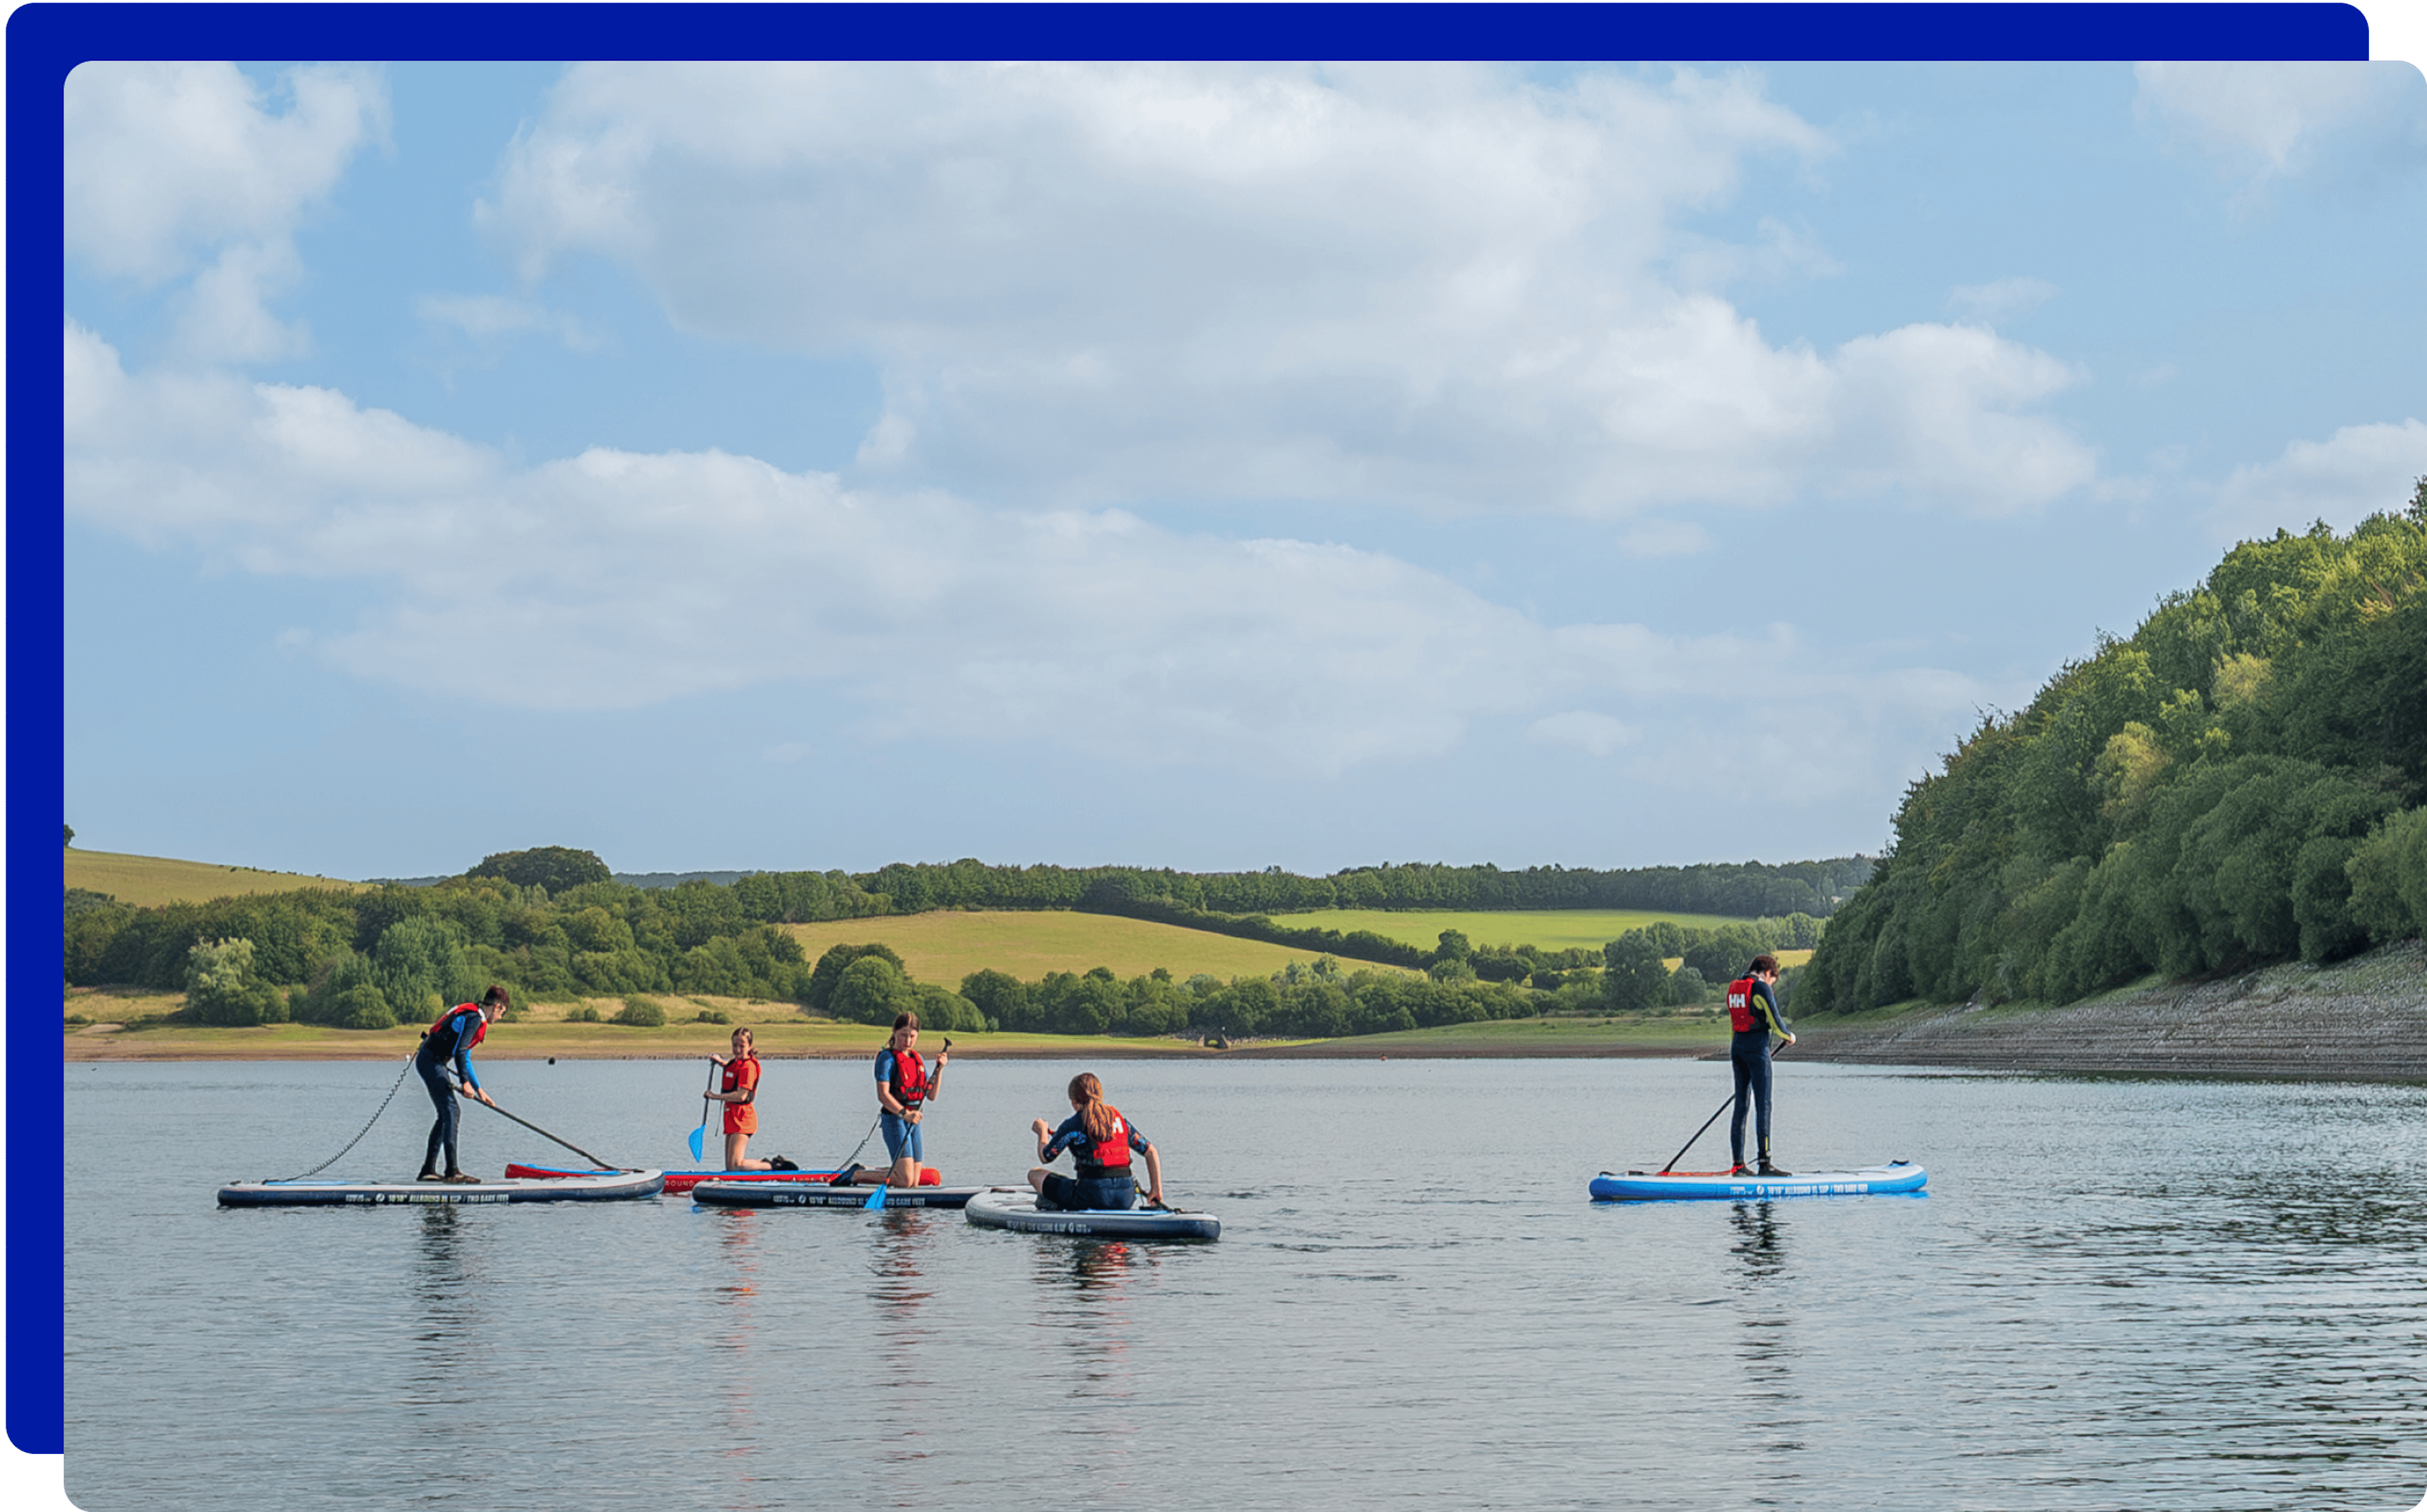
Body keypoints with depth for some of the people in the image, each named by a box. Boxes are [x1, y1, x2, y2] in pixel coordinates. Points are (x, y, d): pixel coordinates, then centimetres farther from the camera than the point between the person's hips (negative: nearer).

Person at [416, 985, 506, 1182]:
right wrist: (465, 1082, -18)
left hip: (430, 1061, 10)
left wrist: (479, 1090, 23)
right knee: (450, 1110, -13)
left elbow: (465, 1058, 24)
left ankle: (428, 1170, 12)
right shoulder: (474, 1018, -13)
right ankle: (452, 1171, -18)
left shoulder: (472, 1016, 20)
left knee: (446, 1114, 11)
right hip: (432, 1061, -10)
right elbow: (459, 1051, -22)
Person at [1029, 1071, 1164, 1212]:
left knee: (1035, 1175, 11)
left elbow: (1045, 1156, 9)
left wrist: (1042, 1132, 29)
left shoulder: (1073, 1125, -3)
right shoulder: (1120, 1120, 12)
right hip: (1125, 1199, 5)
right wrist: (1156, 1190, 17)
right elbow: (1151, 1152, 11)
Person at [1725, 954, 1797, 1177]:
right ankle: (1764, 1164, -11)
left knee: (1741, 1107, 9)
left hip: (1737, 1047, 8)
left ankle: (1738, 1164, 9)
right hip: (1757, 1048, -8)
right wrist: (1789, 1036, 11)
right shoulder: (1761, 989, -11)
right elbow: (1775, 1022, -10)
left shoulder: (1734, 988, 13)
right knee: (1763, 1106, -7)